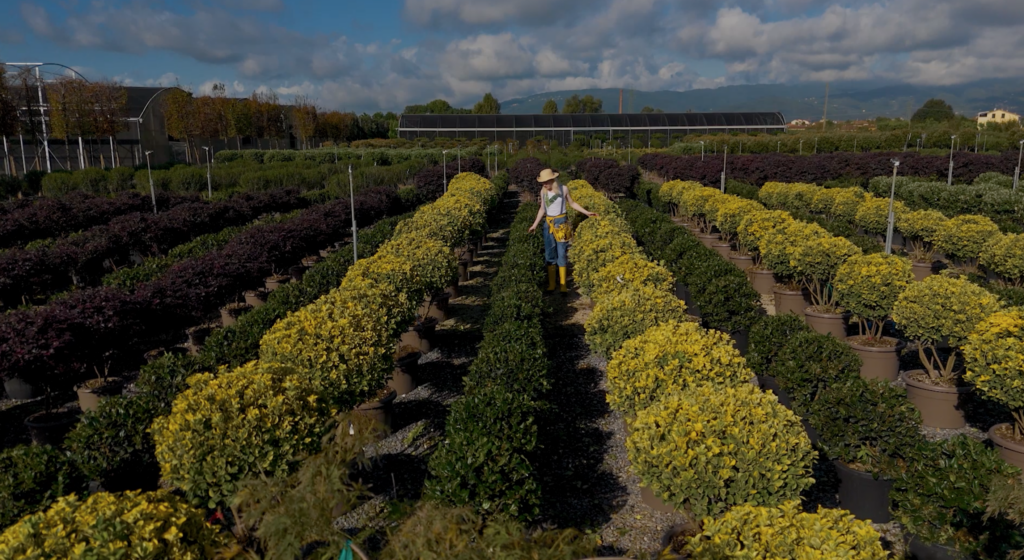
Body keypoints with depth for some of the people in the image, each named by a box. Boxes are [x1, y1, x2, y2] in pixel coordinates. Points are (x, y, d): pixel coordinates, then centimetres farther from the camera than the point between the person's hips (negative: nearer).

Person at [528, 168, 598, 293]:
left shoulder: (563, 189, -8)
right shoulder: (543, 191, 0)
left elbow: (572, 204, 6)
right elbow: (542, 209, 10)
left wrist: (586, 212, 2)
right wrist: (535, 225, 9)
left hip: (561, 223, -3)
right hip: (548, 224, 3)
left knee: (561, 254, -1)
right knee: (549, 254, 5)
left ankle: (563, 285, 7)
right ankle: (551, 285, 12)